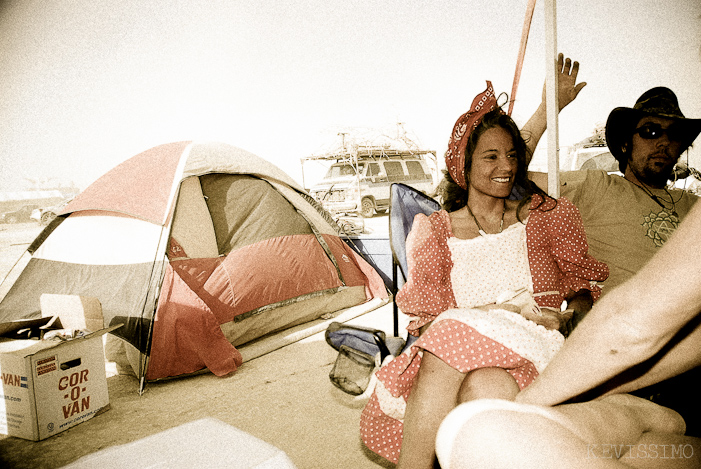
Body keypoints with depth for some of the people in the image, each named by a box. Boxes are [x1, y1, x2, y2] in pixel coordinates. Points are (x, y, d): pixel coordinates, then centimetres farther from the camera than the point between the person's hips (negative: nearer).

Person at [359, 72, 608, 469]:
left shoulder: (545, 215, 17)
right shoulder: (437, 231, 15)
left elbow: (582, 292, 18)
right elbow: (426, 313, 8)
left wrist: (565, 318, -7)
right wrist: (489, 312, -11)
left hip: (534, 354, 0)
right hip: (452, 341, 1)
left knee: (485, 386, -36)